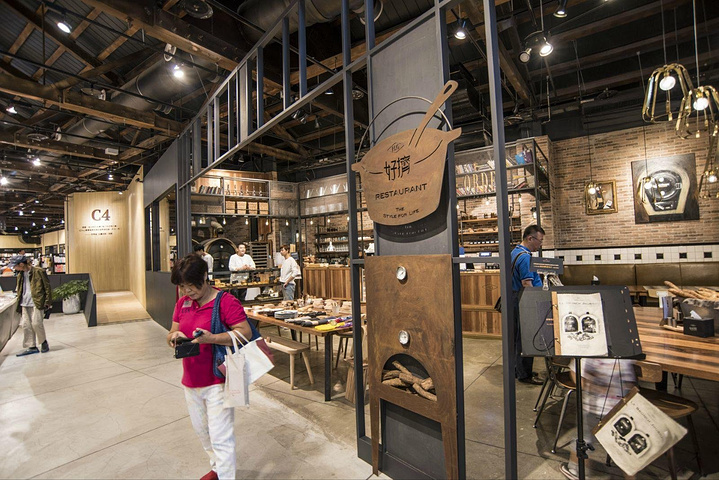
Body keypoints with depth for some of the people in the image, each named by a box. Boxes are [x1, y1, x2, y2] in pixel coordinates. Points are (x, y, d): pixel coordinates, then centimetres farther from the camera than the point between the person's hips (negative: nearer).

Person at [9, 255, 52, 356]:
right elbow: (19, 291, 21)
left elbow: (47, 287, -6)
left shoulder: (38, 272, -6)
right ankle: (31, 347, 12)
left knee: (36, 323, -10)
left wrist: (47, 302, -9)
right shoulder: (20, 275, 13)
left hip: (37, 303, -7)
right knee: (26, 325, 4)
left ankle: (43, 342, 11)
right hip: (24, 304, 7)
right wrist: (19, 305, 15)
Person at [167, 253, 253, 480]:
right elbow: (171, 334, 11)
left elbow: (246, 332, -23)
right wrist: (175, 336, -13)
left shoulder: (226, 301, -18)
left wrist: (211, 338, -32)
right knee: (202, 430, 24)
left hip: (217, 381, -7)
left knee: (220, 437, 0)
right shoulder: (182, 303, 4)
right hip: (190, 381, 8)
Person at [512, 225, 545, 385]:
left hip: (515, 298, 11)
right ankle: (524, 375, 10)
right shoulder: (525, 256, -20)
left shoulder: (516, 252, 13)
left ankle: (518, 370, 29)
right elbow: (527, 285, -24)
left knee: (518, 337, 18)